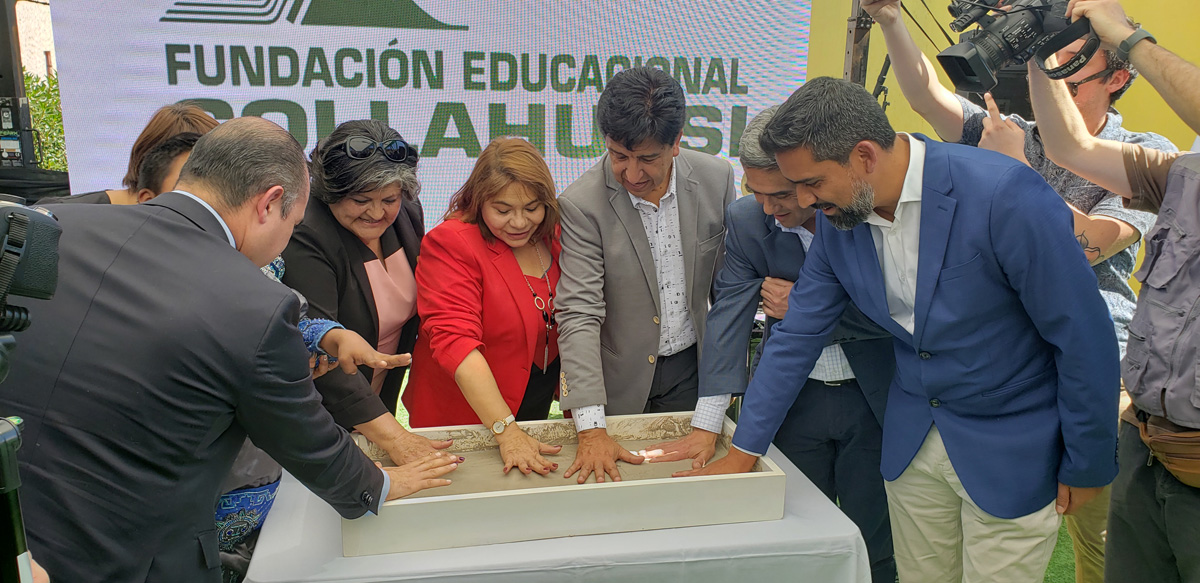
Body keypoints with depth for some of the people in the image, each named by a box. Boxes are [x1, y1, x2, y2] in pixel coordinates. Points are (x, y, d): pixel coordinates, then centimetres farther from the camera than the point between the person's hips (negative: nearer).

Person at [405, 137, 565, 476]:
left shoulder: (554, 236, -1)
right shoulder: (450, 244, -19)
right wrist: (507, 432, -33)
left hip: (537, 407, 5)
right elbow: (455, 340, -28)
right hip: (464, 419, -5)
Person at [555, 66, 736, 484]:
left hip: (691, 370, 3)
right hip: (619, 381, -3)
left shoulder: (716, 179, -9)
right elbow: (579, 315, -23)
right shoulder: (582, 203, -20)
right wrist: (590, 429, -28)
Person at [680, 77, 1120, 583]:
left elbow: (1085, 336, -17)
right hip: (912, 439, 5)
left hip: (1012, 447, -5)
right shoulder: (838, 216, -7)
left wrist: (1086, 467, -7)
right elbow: (797, 336, 0)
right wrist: (742, 452, 2)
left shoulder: (1006, 196, -26)